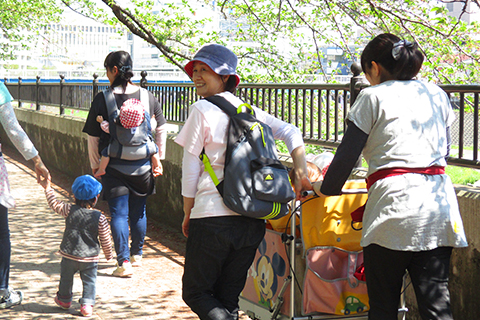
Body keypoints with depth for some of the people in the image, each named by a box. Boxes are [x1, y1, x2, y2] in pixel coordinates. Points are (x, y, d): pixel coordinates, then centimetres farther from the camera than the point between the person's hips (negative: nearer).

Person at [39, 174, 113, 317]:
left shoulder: (69, 210, -9)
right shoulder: (100, 218, -9)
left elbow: (54, 204, 5)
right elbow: (105, 240, -3)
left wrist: (48, 187, 18)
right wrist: (108, 254, 13)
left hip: (69, 255, 2)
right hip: (90, 257, -1)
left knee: (66, 278, 21)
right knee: (89, 281, 8)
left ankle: (64, 299, 37)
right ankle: (87, 304, 0)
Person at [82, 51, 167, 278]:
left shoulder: (102, 100, -9)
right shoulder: (147, 97, 0)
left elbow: (93, 138, -3)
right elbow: (161, 129, 8)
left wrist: (95, 165, 8)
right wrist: (158, 158, 18)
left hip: (114, 166, -3)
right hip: (142, 165, 3)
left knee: (119, 213, 2)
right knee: (138, 211, 17)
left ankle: (124, 262, -5)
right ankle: (137, 255, 31)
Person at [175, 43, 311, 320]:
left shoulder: (202, 110, -5)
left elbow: (190, 168, -4)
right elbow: (292, 133, 6)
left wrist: (188, 214, 5)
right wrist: (301, 175, -1)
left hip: (213, 215, -6)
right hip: (252, 219, 6)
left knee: (195, 292, 6)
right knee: (228, 296, 17)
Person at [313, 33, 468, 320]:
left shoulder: (373, 97, 1)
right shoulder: (437, 94, 17)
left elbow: (347, 154, 1)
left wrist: (326, 188, 16)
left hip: (393, 202, -5)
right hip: (439, 200, 5)